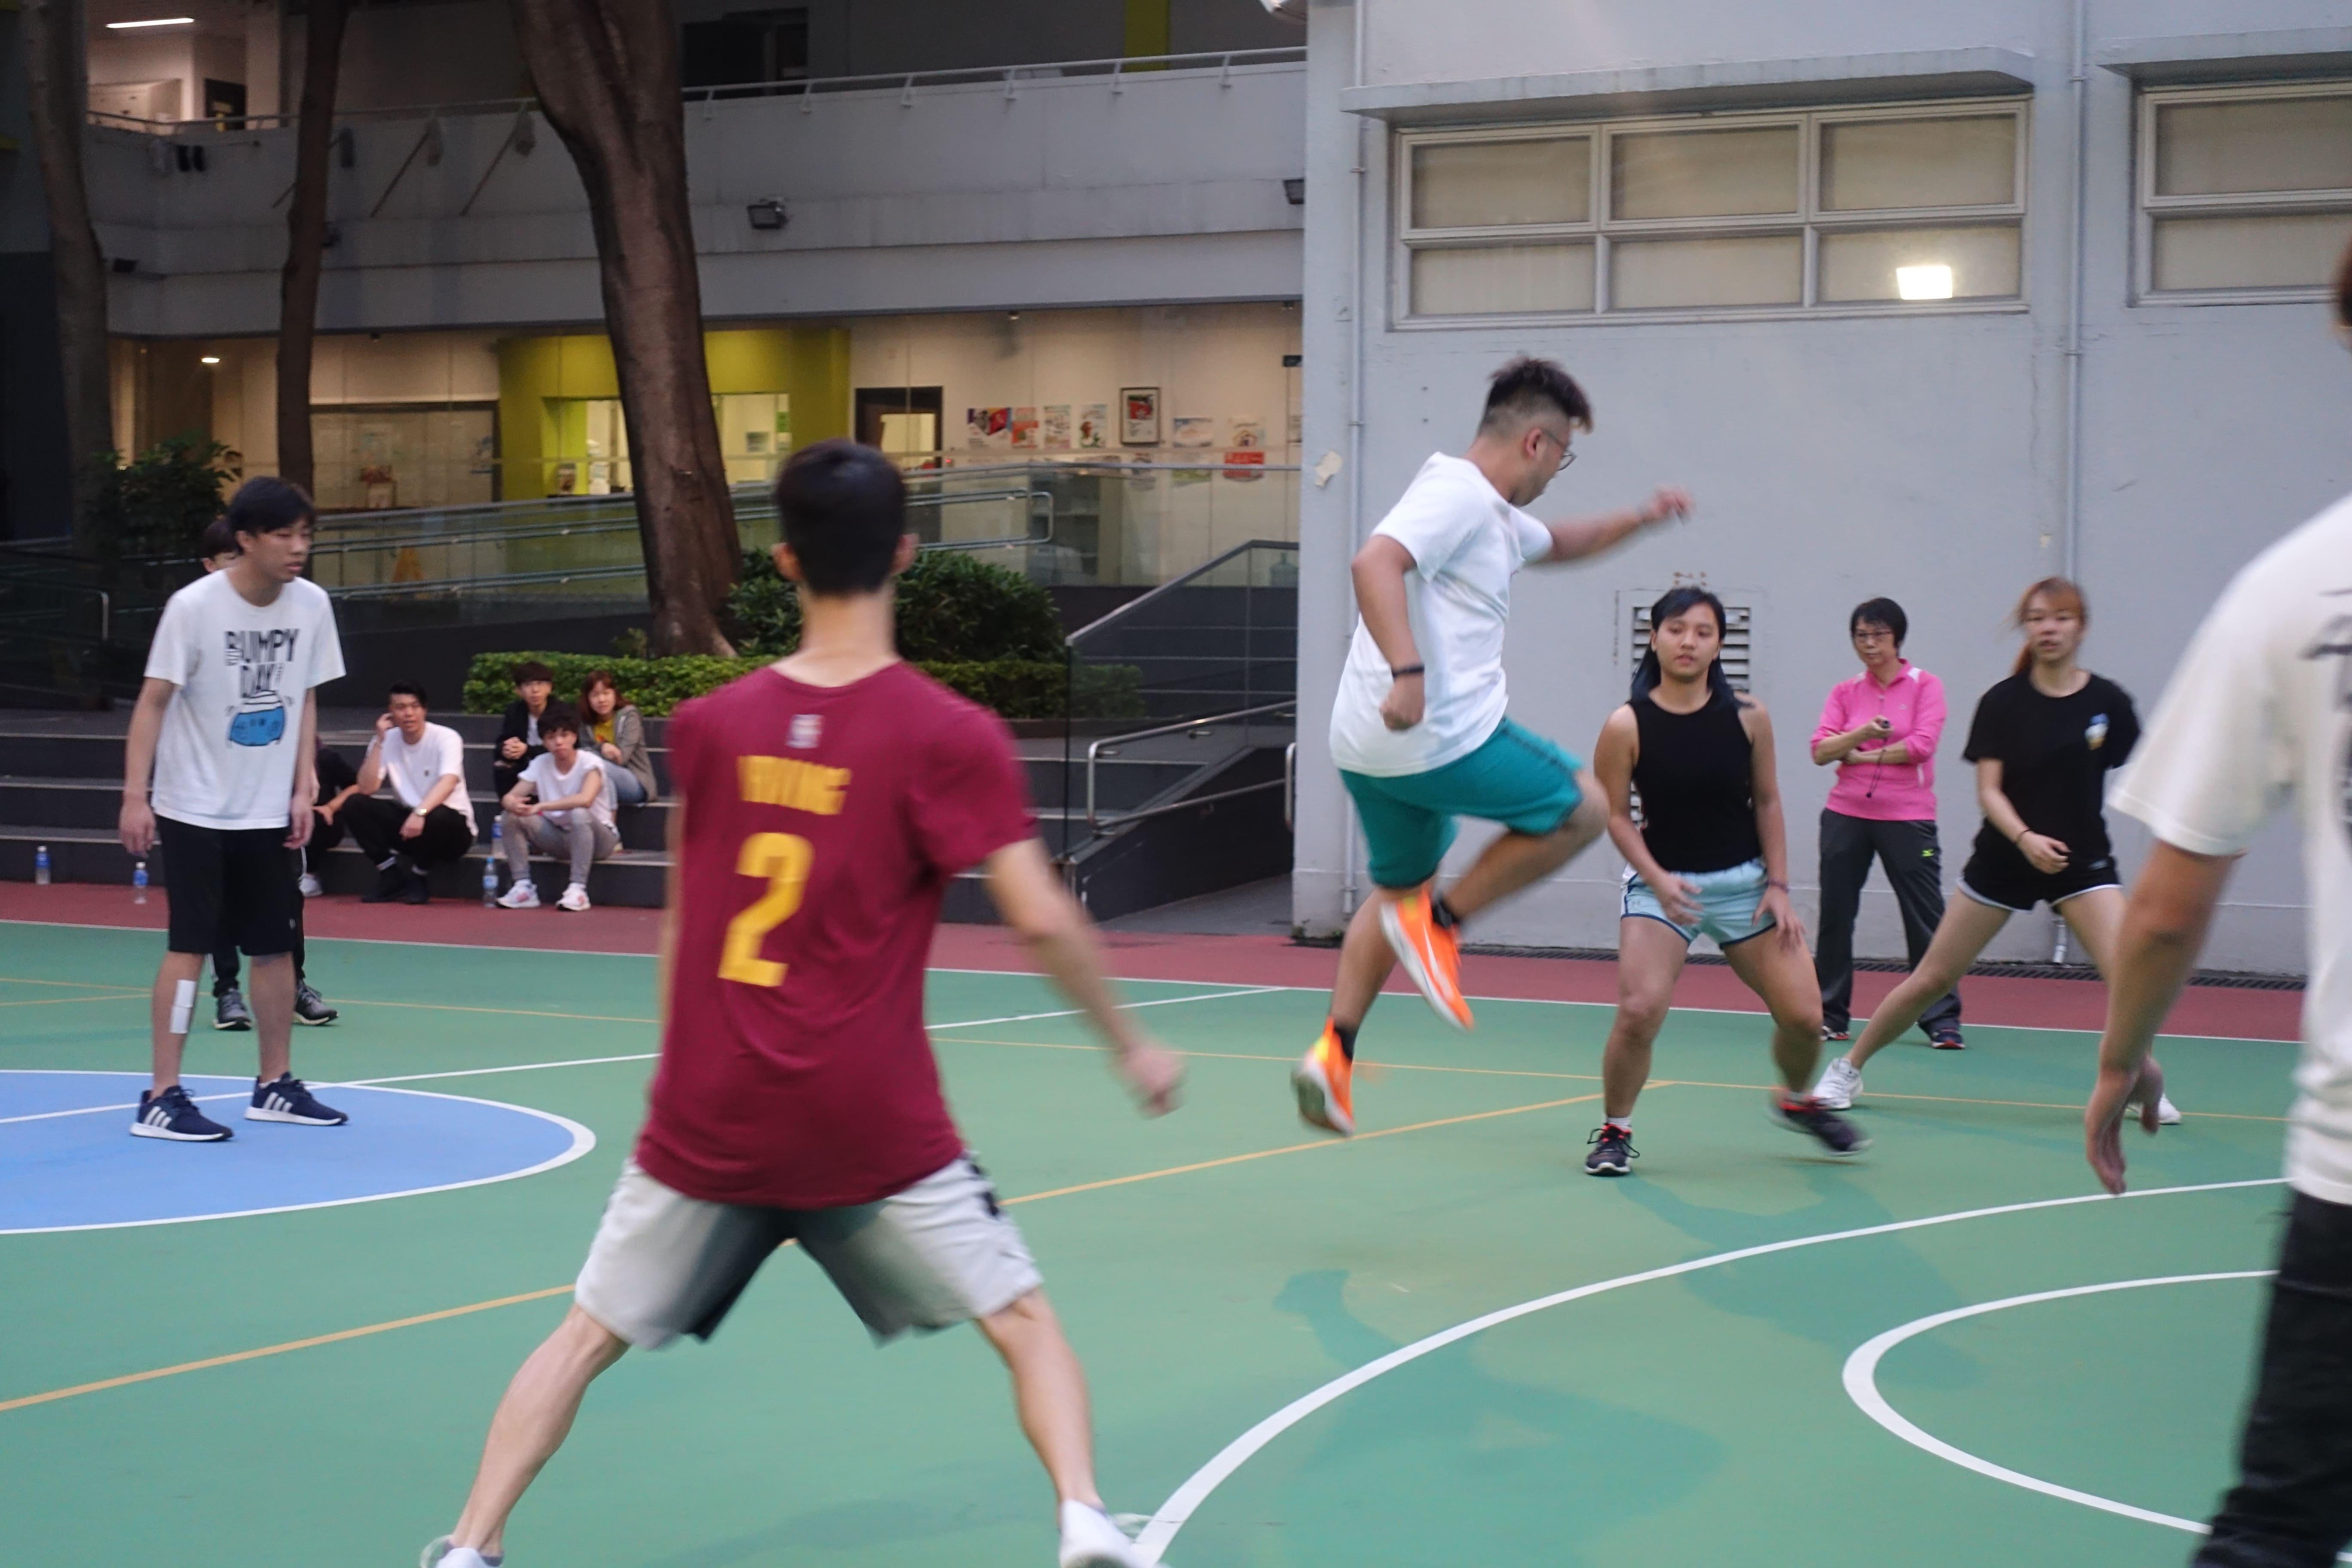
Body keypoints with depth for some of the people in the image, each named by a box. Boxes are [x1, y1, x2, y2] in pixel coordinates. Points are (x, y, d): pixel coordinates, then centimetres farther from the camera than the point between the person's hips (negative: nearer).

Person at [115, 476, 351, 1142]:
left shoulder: (312, 605, -1)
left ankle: (275, 1085, 20)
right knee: (190, 946, -7)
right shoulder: (194, 606, -16)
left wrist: (303, 790, 2)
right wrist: (135, 796, -19)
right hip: (195, 810, -5)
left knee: (275, 946, 8)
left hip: (269, 812, 5)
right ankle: (161, 1098, -3)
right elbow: (153, 700, -13)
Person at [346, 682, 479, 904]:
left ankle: (418, 877, -9)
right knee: (354, 805, -16)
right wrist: (379, 741, -17)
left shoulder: (446, 738, -14)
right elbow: (367, 789, -13)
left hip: (452, 824, -4)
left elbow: (449, 782, -31)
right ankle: (392, 874, -7)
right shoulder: (386, 741, -1)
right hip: (406, 819, 4)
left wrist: (421, 813, -49)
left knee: (438, 817, -39)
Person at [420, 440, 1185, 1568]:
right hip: (873, 1124, -2)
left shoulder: (708, 727, 3)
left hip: (707, 1112, 2)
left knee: (589, 1334, 15)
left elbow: (679, 924, 13)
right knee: (1022, 1322, 11)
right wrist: (1131, 1046, 2)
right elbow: (1041, 919, -12)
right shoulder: (949, 737, -7)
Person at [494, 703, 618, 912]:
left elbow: (585, 800, -36)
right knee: (512, 817, -15)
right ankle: (523, 888, -14)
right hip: (558, 837, 5)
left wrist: (540, 806, -37)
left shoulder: (590, 763, -16)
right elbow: (509, 797, -7)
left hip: (596, 839, -5)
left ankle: (578, 890, -32)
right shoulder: (540, 764, -1)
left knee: (579, 814, -38)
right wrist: (513, 804, -33)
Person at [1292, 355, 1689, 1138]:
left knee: (1398, 893, 23)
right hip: (1443, 737, -10)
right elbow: (1375, 562, -30)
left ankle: (1333, 1055, 16)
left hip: (1373, 746, 10)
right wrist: (1407, 671, -38)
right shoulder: (1458, 493, -13)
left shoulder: (1494, 514, 20)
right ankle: (1440, 922, 3)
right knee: (1581, 808, 5)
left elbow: (1558, 544, 41)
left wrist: (1637, 520, 30)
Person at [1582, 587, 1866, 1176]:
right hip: (1663, 884, -3)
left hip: (1744, 882, 3)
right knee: (1639, 1012, -21)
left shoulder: (1747, 716, -3)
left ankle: (1796, 1101, 34)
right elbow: (1616, 815, -5)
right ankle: (1614, 1131, 2)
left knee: (1804, 1016, 0)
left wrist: (1778, 886, -1)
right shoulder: (1627, 726, -11)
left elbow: (1767, 802, 5)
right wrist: (1657, 879, -18)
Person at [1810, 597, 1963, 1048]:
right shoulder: (1845, 693, 9)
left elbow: (1922, 745, -13)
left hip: (1907, 819, -3)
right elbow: (1820, 751, -2)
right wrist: (1862, 733, -19)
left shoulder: (1925, 686, 0)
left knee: (1926, 919, -4)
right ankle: (1832, 1015, 15)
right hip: (1846, 816, 4)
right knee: (1835, 916, 5)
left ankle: (1942, 1020, 1)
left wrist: (1861, 756, -6)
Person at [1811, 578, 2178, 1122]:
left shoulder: (2108, 701, -3)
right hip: (2003, 858, 0)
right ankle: (1848, 1068, 19)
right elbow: (1988, 790, -9)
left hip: (2082, 858, 0)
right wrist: (2026, 838, -26)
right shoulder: (2002, 703, -5)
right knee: (1931, 978, 3)